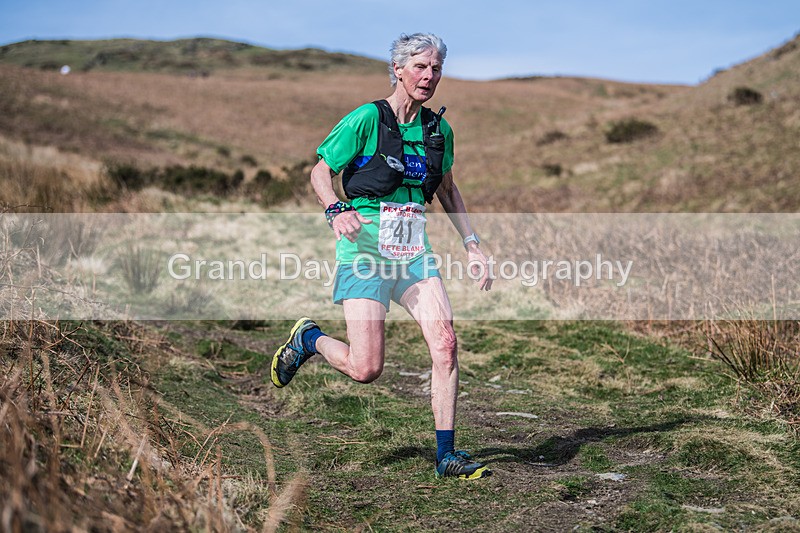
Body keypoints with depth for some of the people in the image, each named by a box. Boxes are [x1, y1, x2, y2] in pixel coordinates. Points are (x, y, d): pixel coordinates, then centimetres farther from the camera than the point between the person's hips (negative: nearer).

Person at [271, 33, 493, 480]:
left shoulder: (439, 129, 10)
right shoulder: (367, 119, -7)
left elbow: (447, 189, 23)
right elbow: (321, 172, -1)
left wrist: (473, 244, 15)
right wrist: (337, 210, -21)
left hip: (414, 250, 5)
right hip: (366, 246, -5)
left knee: (445, 342, -12)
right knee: (366, 369, -10)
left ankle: (447, 455, 0)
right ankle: (309, 338, 23)